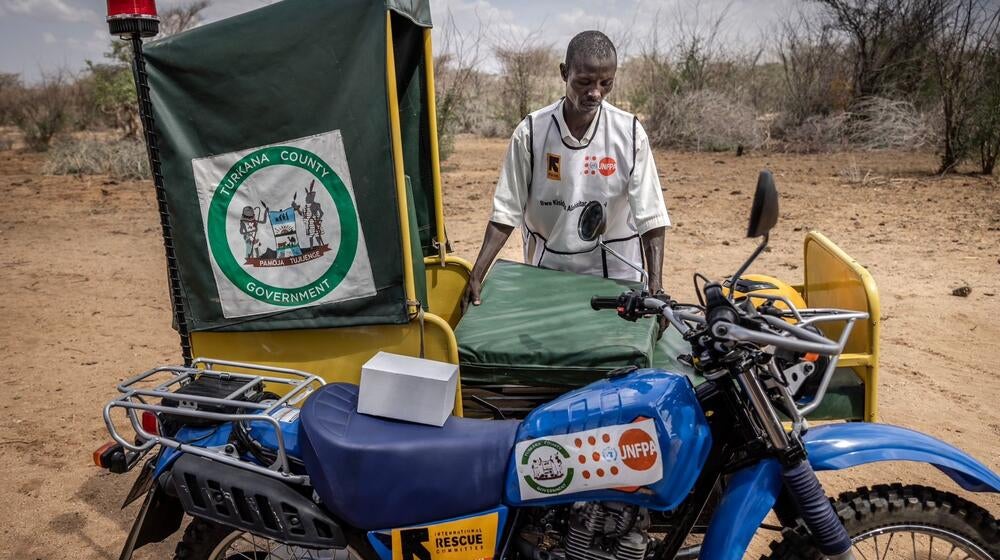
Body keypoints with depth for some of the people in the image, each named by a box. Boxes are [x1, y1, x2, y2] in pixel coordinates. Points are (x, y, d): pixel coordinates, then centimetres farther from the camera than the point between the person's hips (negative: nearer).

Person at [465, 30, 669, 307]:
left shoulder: (629, 133, -9)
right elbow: (507, 212, -6)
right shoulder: (531, 132, -10)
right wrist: (476, 276, -11)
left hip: (616, 275, 0)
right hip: (546, 272, 1)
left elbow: (650, 217, -9)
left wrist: (655, 285, -17)